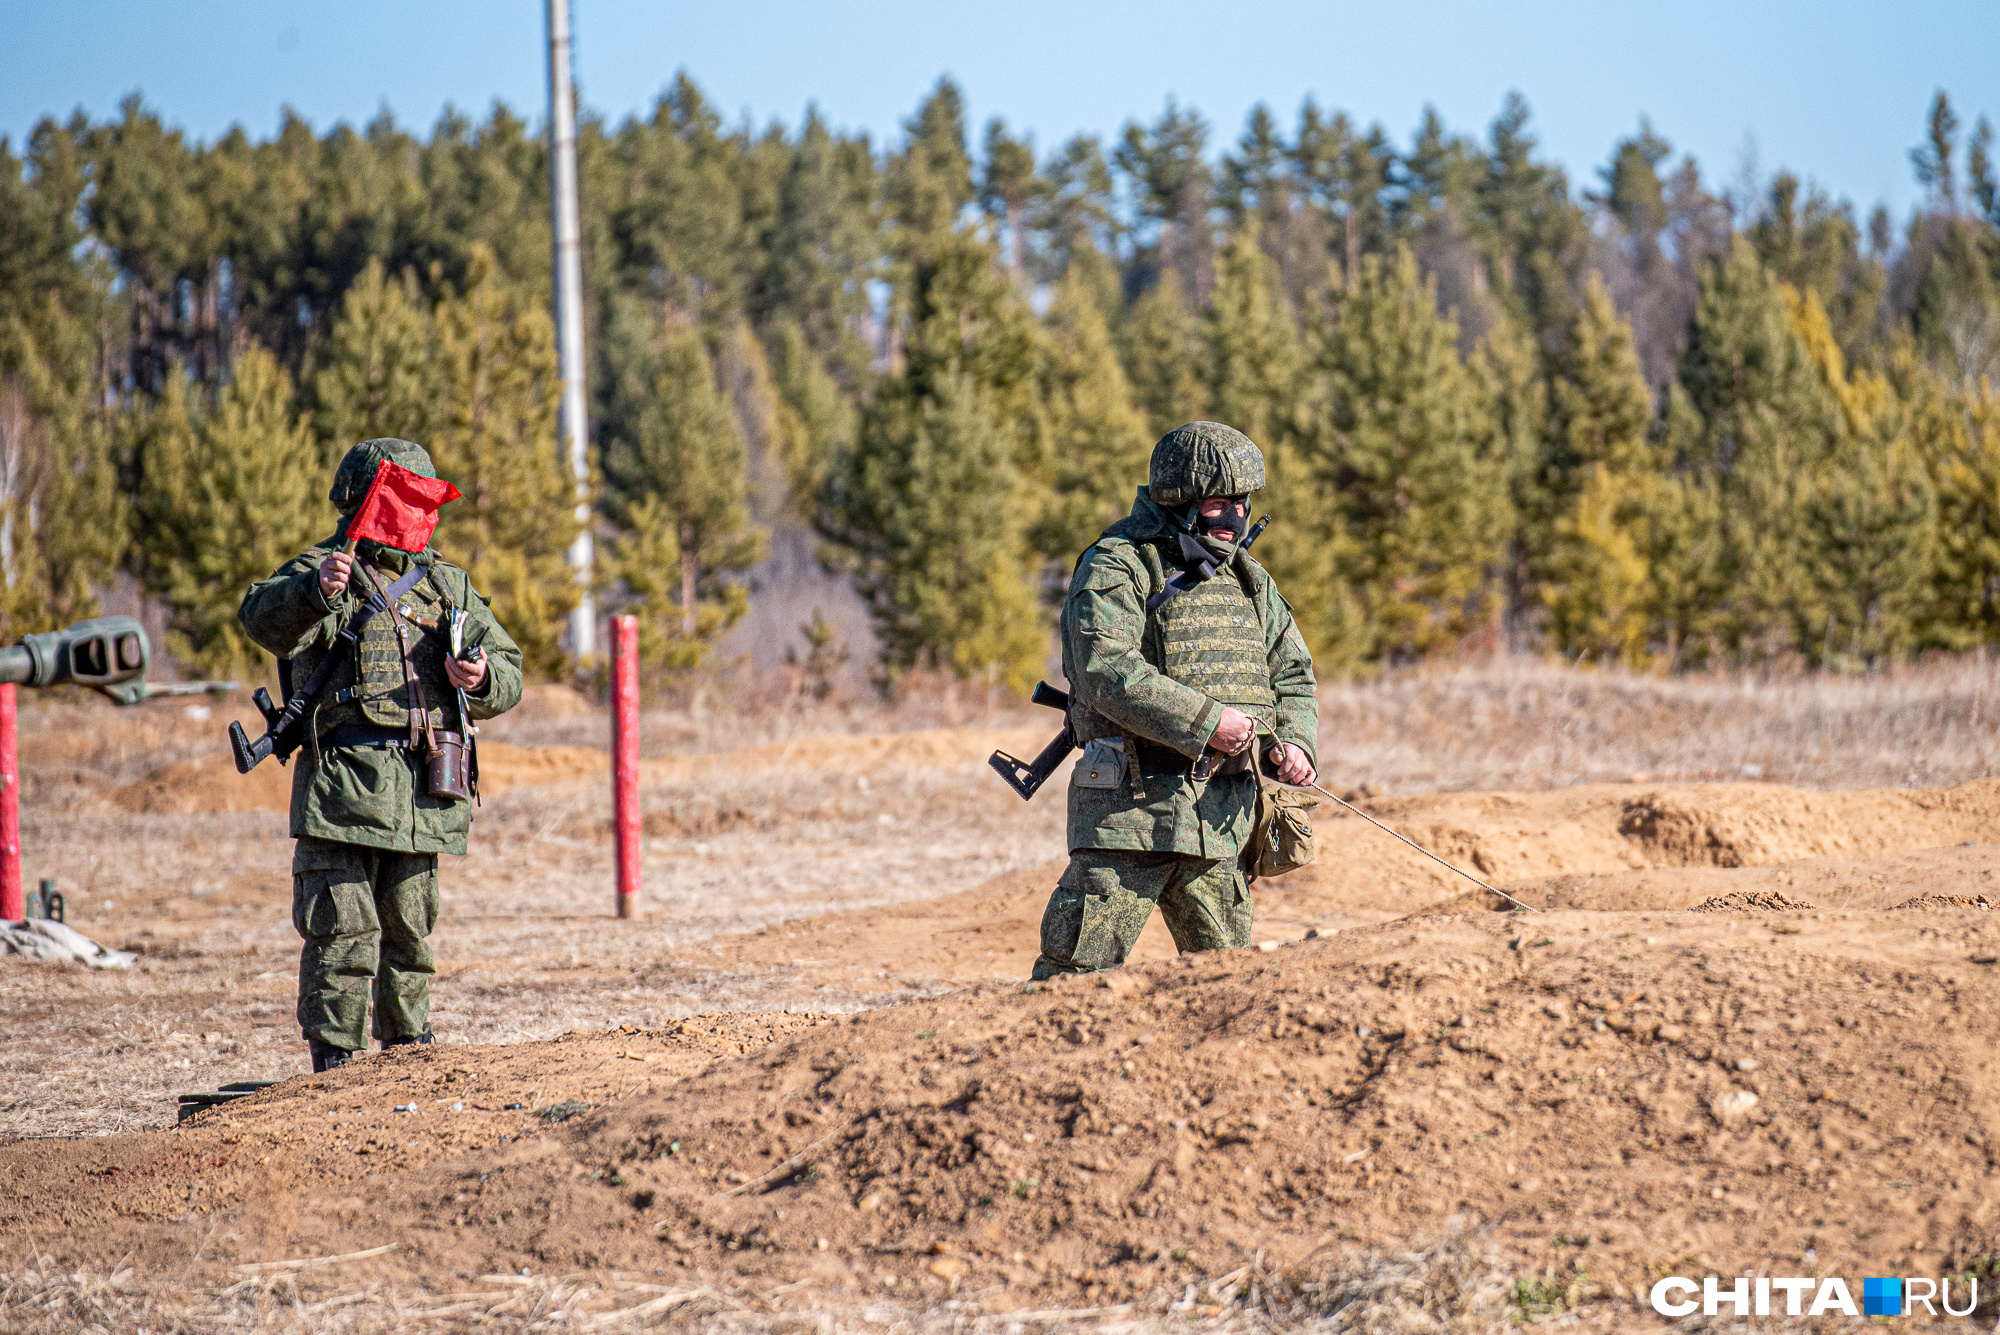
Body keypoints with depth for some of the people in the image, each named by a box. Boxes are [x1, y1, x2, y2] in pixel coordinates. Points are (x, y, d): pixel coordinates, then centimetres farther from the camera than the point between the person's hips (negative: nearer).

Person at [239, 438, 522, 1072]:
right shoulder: (321, 572, 0)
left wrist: (483, 678, -7)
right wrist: (316, 591, -40)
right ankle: (335, 1060, -3)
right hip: (342, 784, -5)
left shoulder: (449, 586, 16)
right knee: (342, 930, -7)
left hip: (422, 794, 5)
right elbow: (264, 619, -20)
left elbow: (508, 670, 18)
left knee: (410, 933, 12)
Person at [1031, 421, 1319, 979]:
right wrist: (1207, 721, -23)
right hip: (1131, 803, -6)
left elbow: (1291, 674, 20)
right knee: (1078, 971, -9)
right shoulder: (1117, 567, -7)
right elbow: (1106, 671, -20)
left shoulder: (1248, 578, 15)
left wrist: (1293, 741, -2)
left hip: (1222, 814, 7)